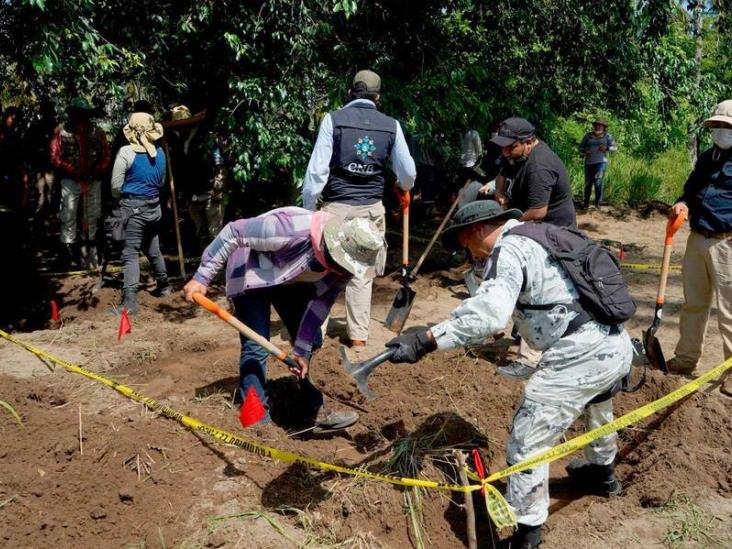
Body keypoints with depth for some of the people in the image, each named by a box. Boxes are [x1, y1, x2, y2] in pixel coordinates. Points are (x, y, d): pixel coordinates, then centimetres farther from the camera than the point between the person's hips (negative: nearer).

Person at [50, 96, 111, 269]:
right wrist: (74, 172, -14)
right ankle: (68, 253, 1)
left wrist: (95, 173, -10)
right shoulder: (61, 132, 2)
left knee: (91, 219, 9)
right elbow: (55, 157, -2)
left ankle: (88, 257, 19)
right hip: (70, 181, -2)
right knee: (68, 218, -4)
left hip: (93, 182, 2)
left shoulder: (98, 132, 7)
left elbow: (106, 157, 6)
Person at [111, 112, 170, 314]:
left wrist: (121, 197, 12)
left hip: (133, 207, -6)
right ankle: (163, 286, 37)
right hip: (154, 207, 6)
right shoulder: (159, 152, 4)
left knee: (131, 253, -8)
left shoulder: (126, 152, -12)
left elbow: (116, 186, -7)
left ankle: (130, 300, -16)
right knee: (153, 249, 22)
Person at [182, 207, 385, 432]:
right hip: (252, 275, -6)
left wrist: (302, 351, -13)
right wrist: (202, 277, -29)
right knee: (256, 348, -13)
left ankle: (318, 412, 17)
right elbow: (233, 232, -33)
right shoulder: (293, 229, -41)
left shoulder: (345, 263, -21)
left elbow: (321, 302, -12)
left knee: (313, 342, 5)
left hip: (292, 282, 6)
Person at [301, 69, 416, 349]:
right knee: (361, 274, 10)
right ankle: (358, 336, 14)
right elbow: (408, 173, 9)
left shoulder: (333, 119, -3)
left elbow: (317, 169, -8)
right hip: (372, 209, 2)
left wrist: (308, 209, 0)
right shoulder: (391, 125, 4)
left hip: (336, 207, -2)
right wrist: (405, 189, 32)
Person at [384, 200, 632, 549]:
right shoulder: (541, 235, 18)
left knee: (527, 443, -1)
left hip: (580, 358, -10)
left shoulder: (508, 248, -11)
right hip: (618, 346, 10)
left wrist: (425, 341, -32)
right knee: (596, 406, 37)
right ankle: (601, 472, 63)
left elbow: (489, 312, -28)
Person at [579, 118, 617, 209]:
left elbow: (615, 147, 1)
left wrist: (606, 148, -18)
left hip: (601, 162, -2)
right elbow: (581, 148, 7)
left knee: (598, 181, -16)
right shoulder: (588, 135, 6)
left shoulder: (607, 136, 3)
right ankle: (586, 203, 20)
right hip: (589, 163, 2)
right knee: (588, 183, 4)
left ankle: (598, 202, -4)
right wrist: (585, 151, -15)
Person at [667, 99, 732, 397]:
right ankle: (686, 358, 29)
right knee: (693, 304, 16)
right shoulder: (707, 157, 13)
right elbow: (690, 189, 23)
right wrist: (683, 204, 1)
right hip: (697, 240, 7)